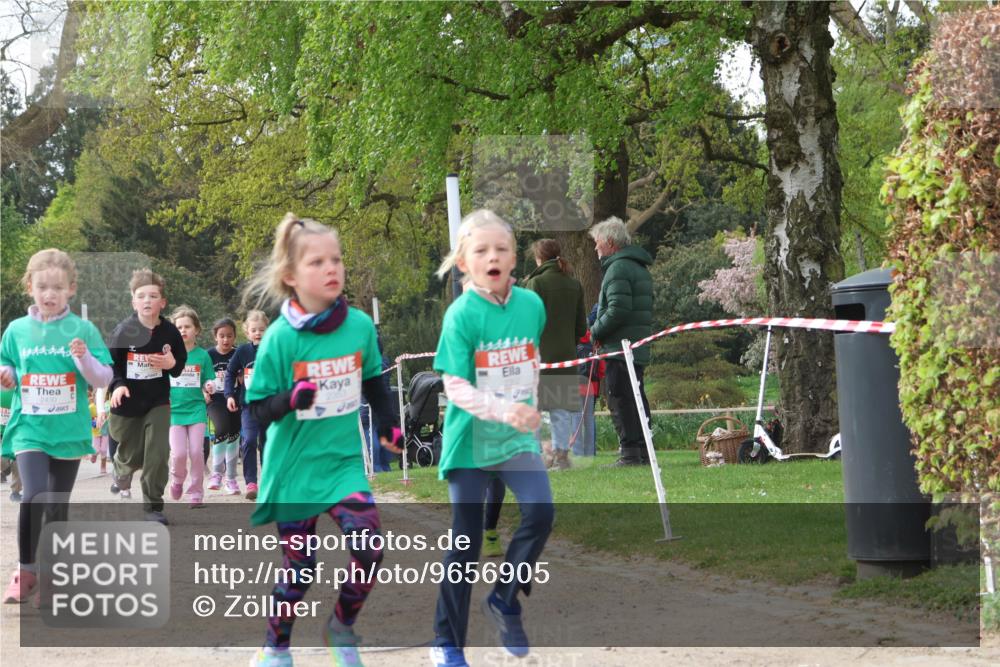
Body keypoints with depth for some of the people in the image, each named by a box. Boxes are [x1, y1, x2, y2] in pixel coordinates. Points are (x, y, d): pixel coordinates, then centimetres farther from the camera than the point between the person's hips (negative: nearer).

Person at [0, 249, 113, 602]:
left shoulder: (83, 330, -1)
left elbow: (104, 379, 0)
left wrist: (85, 359, -19)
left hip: (69, 431, 1)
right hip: (29, 428, -1)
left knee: (58, 506, 8)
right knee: (33, 495, -19)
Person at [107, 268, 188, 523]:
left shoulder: (169, 331, -8)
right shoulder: (124, 330, -13)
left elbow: (181, 364, 4)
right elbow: (109, 363, -8)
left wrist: (171, 364, -19)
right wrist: (117, 385, -24)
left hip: (158, 400, 1)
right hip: (128, 401, -1)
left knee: (158, 453, -11)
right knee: (132, 456, 11)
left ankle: (153, 505, 1)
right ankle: (121, 466, 50)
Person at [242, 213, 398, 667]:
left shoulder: (360, 326, -6)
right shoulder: (280, 338, -14)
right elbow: (258, 410, -10)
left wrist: (386, 425, 15)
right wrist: (289, 399, -28)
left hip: (343, 461, 2)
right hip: (294, 466, -2)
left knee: (369, 547, -15)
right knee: (299, 569, 7)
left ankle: (342, 626, 11)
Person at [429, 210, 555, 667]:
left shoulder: (531, 305, -2)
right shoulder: (461, 315, -15)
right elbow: (455, 388, -19)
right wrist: (504, 410, -31)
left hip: (517, 437, 3)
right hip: (471, 439, -3)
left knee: (541, 512, -17)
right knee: (466, 542, 3)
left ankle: (504, 599, 7)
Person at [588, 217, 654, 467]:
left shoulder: (618, 268, -12)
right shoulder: (640, 268, 20)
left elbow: (618, 310, -22)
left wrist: (596, 331, -8)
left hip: (619, 348, -10)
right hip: (639, 349, 10)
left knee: (620, 401, -9)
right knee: (637, 401, 12)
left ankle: (629, 453, -11)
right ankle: (642, 452, 15)